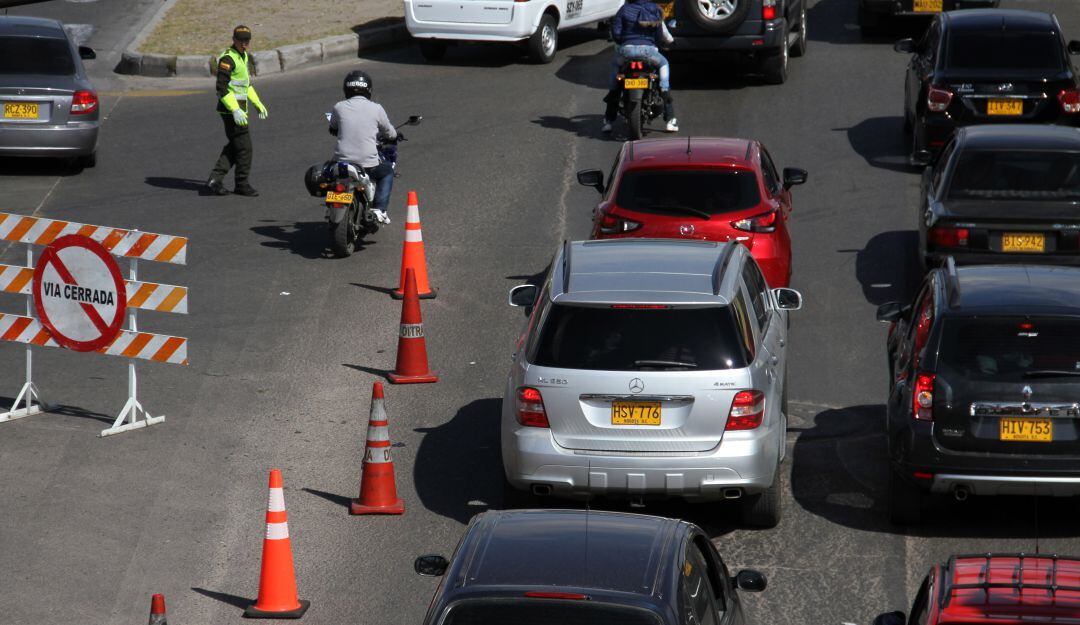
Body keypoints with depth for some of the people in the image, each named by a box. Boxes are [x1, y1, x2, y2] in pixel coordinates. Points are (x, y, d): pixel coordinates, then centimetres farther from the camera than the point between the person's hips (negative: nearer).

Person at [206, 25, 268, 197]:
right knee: (244, 147, -3)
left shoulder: (244, 57, 14)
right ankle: (242, 184, 9)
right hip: (231, 110, -10)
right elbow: (222, 88, -22)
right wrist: (235, 110, -26)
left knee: (234, 146, 12)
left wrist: (258, 104, 24)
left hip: (239, 108, 10)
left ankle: (215, 179, 12)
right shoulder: (228, 59, -16)